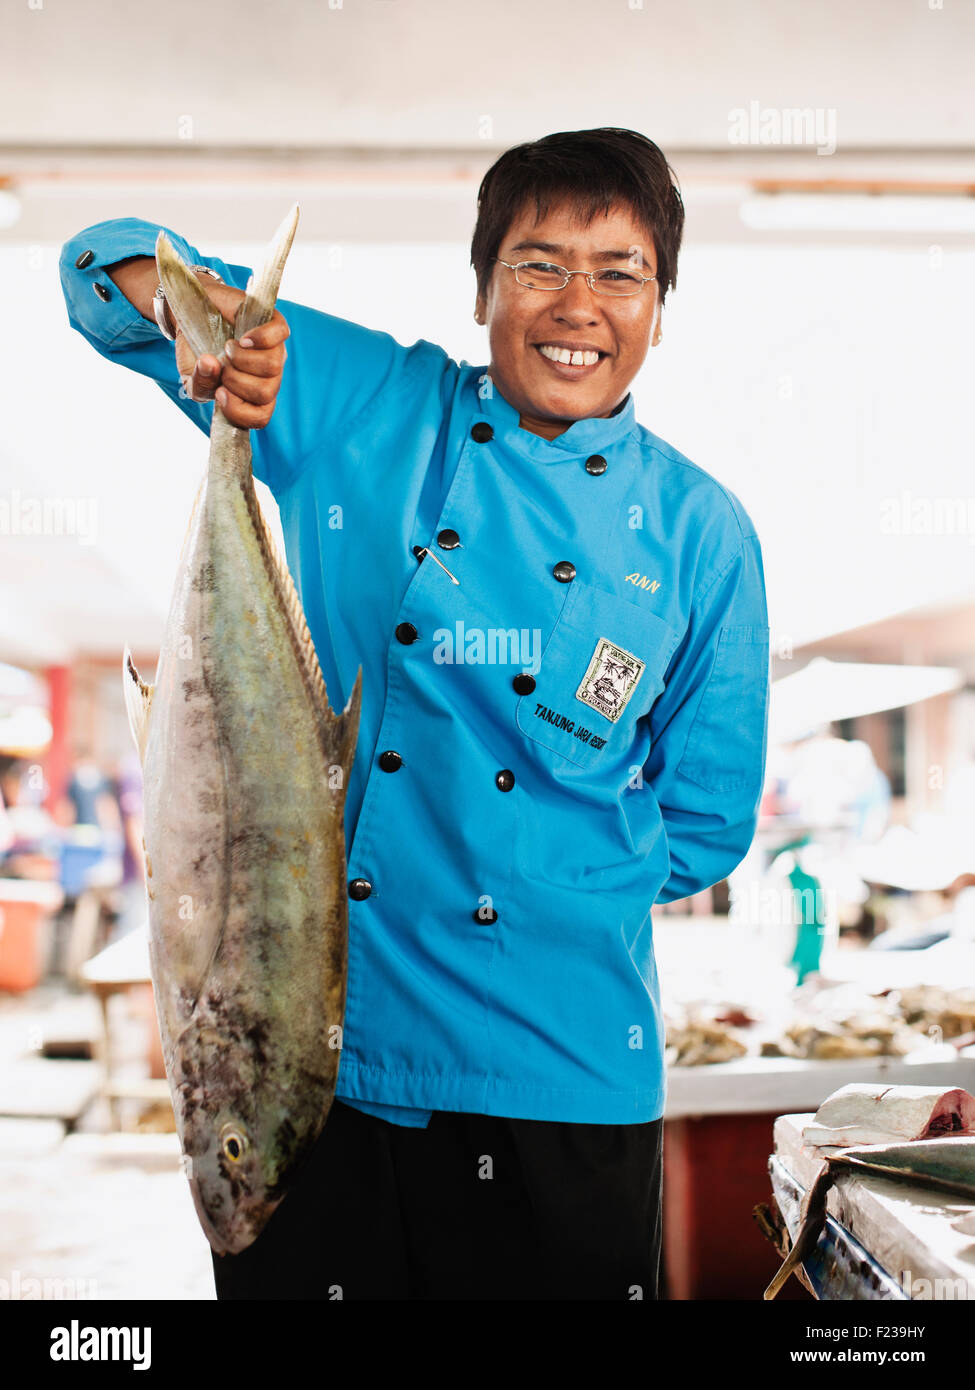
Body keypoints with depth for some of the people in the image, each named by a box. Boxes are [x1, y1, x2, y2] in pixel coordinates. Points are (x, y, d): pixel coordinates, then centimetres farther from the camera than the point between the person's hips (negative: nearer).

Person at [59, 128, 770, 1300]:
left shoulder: (701, 531, 4)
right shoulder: (356, 404, 3)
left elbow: (705, 824, 8)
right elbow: (106, 265, 7)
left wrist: (544, 882, -4)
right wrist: (202, 309, -15)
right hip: (301, 1038, 0)